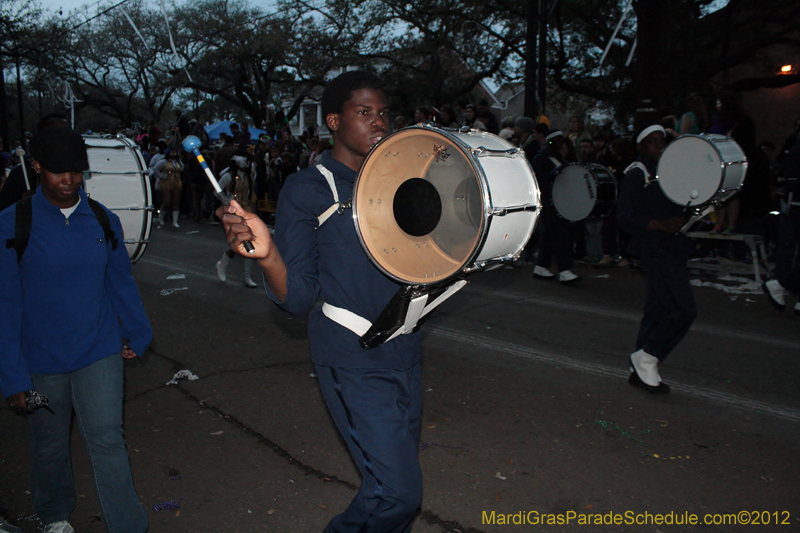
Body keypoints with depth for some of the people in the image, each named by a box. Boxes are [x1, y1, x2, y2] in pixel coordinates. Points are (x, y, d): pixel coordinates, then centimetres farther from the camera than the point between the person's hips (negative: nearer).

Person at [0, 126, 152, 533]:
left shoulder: (103, 220, -2)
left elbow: (121, 282, 10)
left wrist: (137, 334, 15)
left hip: (99, 353, 1)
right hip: (41, 360, 0)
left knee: (107, 441, -2)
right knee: (48, 445, 18)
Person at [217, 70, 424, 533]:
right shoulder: (308, 190, -10)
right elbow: (298, 298, -14)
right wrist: (267, 253, -33)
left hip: (405, 355, 6)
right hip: (354, 363, -6)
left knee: (401, 479, 17)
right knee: (397, 492, -6)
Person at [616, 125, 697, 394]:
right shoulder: (636, 175, -7)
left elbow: (677, 207, 25)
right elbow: (625, 217, -15)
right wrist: (661, 224, -23)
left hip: (673, 248, 9)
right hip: (654, 249, -9)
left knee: (659, 309, 11)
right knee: (683, 309, -14)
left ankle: (641, 371, 20)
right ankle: (646, 358, -1)